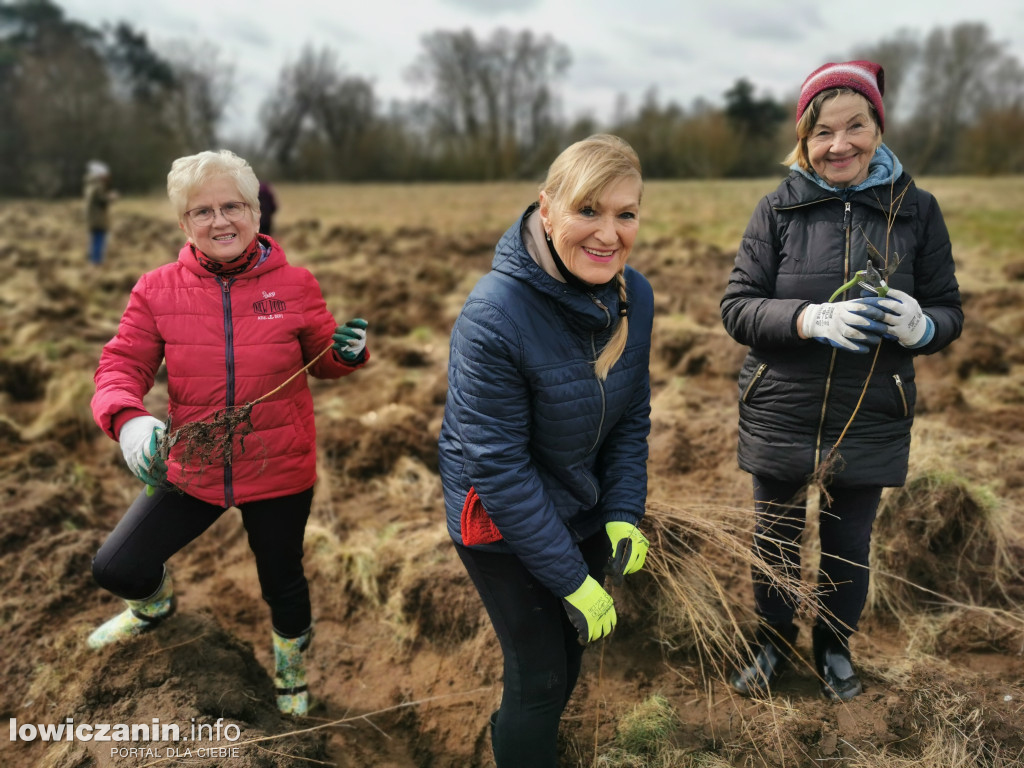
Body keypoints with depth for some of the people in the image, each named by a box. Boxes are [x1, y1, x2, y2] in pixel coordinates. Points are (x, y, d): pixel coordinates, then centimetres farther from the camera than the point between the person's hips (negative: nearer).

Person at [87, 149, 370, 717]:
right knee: (115, 568, 4)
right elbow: (121, 365, -6)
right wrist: (128, 419, -27)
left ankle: (291, 662, 52)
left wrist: (349, 352, -20)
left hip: (280, 471, -1)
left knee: (282, 580, 16)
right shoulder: (157, 291, -6)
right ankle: (155, 603, 45)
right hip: (192, 471, 1)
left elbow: (322, 360, 4)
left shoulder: (294, 284, -7)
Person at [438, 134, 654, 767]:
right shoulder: (493, 316, -29)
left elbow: (632, 417, 1)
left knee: (570, 650, 24)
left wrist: (625, 513, -10)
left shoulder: (635, 295, -9)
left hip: (586, 512, 6)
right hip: (502, 524, -6)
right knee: (541, 676, 5)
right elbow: (499, 465, -26)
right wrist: (573, 579, -21)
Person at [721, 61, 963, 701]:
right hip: (780, 419, 0)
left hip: (869, 425, 1)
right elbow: (737, 308, -10)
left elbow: (950, 311, 1)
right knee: (775, 543, 15)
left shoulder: (916, 210, -3)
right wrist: (813, 319, -27)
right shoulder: (779, 209, -5)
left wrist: (919, 326, -23)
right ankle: (774, 644, 42)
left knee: (849, 549, 17)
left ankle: (835, 647, 44)